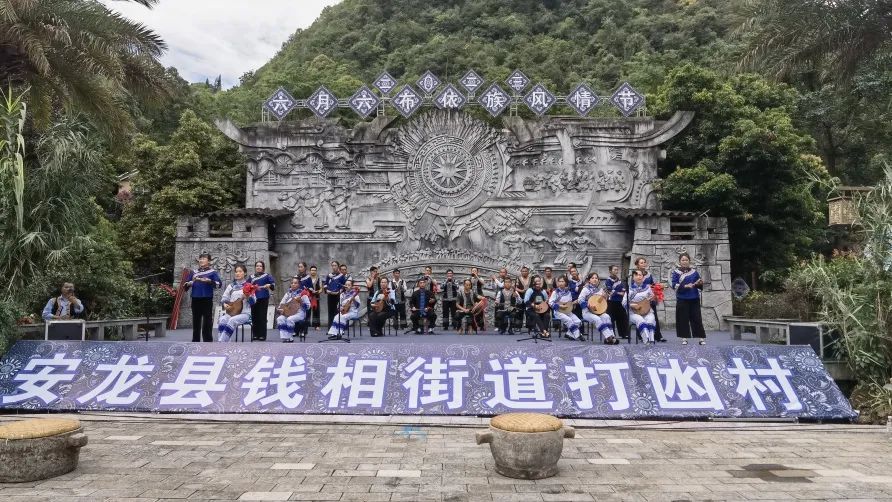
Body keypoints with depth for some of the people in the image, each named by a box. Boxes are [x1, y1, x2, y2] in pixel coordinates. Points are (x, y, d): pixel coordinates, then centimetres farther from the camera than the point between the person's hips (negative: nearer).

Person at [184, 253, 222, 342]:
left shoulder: (212, 272, 2)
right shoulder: (193, 272, 13)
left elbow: (219, 284, -10)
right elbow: (186, 285, 14)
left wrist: (209, 281, -23)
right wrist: (190, 283, -7)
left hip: (207, 300, -4)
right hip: (195, 300, 4)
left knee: (207, 324, -2)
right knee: (196, 323, 11)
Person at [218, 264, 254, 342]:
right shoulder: (231, 286, 15)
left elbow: (253, 302, -2)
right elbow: (224, 298, 16)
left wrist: (248, 297, -23)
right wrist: (224, 304, -6)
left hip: (244, 313, -3)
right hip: (231, 311, 3)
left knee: (232, 321, -33)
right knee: (222, 320, -29)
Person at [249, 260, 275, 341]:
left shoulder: (266, 276, 4)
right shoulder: (252, 277, 15)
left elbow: (273, 283, -9)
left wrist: (269, 285, -29)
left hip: (263, 299, -4)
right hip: (254, 298, 4)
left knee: (262, 317, -4)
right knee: (254, 317, 4)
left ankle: (262, 335, 0)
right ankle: (255, 334, 12)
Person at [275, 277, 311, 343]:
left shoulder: (302, 293, 3)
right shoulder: (288, 293, 18)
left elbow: (308, 306, -2)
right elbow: (281, 303, 19)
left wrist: (301, 301, -15)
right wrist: (280, 309, -1)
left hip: (299, 313, -4)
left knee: (289, 319, -34)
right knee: (279, 319, -27)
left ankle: (289, 338, -21)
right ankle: (285, 338, -27)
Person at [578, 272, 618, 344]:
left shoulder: (600, 290, 12)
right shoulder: (586, 289, -2)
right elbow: (580, 300, -13)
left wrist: (605, 297, -3)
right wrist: (589, 305, -25)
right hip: (587, 312, -4)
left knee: (606, 317, -26)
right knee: (597, 319, -33)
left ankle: (611, 336, -30)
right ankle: (608, 336, -37)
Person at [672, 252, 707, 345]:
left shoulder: (694, 271, 9)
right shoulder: (676, 272, 2)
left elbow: (699, 285, 13)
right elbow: (674, 285, -8)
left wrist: (700, 283, -10)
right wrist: (685, 286, -21)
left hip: (694, 299, 2)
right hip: (682, 300, -1)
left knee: (696, 318, 2)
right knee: (683, 319, 1)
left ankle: (702, 338, 6)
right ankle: (684, 338, 9)